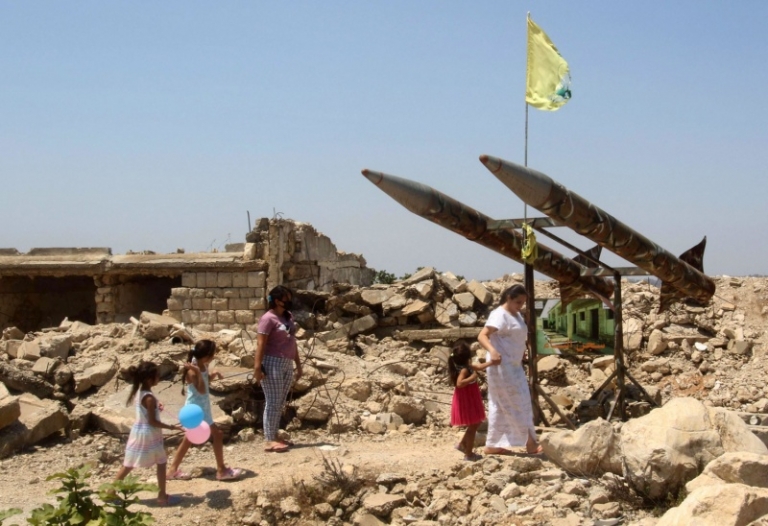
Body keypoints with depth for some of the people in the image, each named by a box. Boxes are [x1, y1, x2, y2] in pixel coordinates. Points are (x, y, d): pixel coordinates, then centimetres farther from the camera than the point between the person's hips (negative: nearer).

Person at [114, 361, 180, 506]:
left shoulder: (139, 391, 1)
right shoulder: (149, 398, -24)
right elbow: (152, 422, -22)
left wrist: (155, 407, 10)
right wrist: (171, 427, -20)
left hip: (138, 432, 8)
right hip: (149, 434, -8)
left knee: (128, 465, 16)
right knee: (161, 463, 7)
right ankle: (162, 496, 13)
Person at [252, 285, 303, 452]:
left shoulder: (289, 316, 14)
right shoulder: (268, 318, -11)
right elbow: (260, 344, -15)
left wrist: (298, 365, 20)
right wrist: (257, 367, -21)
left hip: (287, 364, 8)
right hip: (273, 364, -8)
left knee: (280, 403, 11)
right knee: (273, 402, -5)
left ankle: (274, 437, 18)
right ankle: (269, 441, -2)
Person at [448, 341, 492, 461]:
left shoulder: (468, 367, 5)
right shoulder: (464, 370, -24)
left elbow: (479, 367, 19)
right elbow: (459, 383, -39)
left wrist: (491, 362, 17)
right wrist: (472, 378, -34)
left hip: (470, 402, 10)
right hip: (467, 403, -10)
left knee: (476, 423, 22)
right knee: (472, 427, 1)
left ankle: (462, 444, 28)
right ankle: (469, 454, 9)